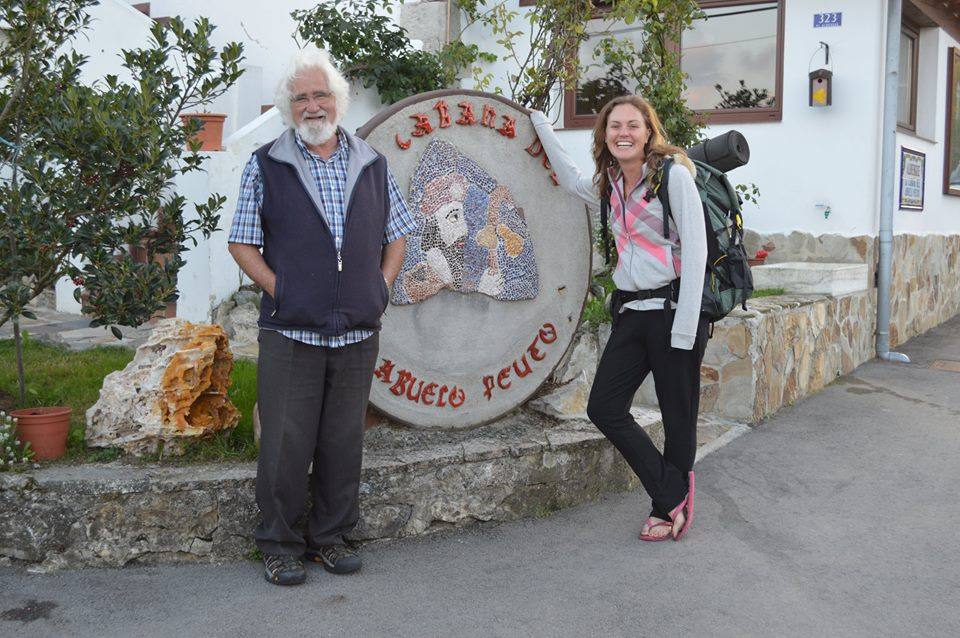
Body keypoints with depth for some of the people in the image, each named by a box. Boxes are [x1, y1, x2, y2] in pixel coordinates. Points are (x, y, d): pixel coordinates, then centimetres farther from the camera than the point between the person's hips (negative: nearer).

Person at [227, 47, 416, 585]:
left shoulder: (373, 165, 10)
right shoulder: (265, 166, 2)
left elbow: (395, 236, 17)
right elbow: (243, 243, 3)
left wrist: (382, 288, 4)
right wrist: (280, 291, -8)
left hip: (358, 333, 3)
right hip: (290, 332, -2)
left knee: (343, 441, 10)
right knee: (285, 444, 1)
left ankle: (331, 537, 25)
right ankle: (279, 544, 16)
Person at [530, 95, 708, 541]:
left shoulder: (673, 174, -8)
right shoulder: (609, 183, 12)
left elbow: (695, 251, -12)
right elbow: (571, 179, 35)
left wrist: (684, 329, -16)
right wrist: (541, 125, 37)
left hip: (672, 307, -7)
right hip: (630, 312, 7)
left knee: (678, 417, 3)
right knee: (603, 408, 2)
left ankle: (670, 508, 21)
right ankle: (673, 495, 13)